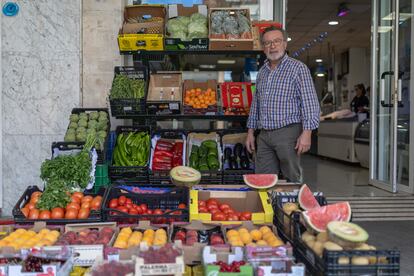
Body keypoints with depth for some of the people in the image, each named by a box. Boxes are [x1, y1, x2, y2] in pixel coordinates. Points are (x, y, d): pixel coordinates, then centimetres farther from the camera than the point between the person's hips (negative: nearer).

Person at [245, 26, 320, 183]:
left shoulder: (298, 68, -4)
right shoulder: (262, 72, 15)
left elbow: (310, 103, -9)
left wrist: (306, 133, -17)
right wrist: (250, 131, 16)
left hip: (288, 133, -6)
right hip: (264, 135, 6)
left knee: (292, 179, 0)